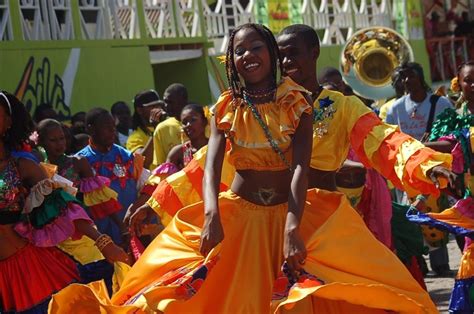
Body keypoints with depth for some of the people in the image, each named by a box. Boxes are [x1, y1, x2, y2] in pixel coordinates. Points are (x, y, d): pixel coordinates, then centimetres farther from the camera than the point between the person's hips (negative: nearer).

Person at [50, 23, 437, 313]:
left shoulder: (295, 102, -4)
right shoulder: (227, 108, 0)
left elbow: (301, 166, -16)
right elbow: (212, 164, -13)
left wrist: (293, 227, -31)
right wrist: (212, 214, -33)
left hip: (290, 211, -1)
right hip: (238, 213, 1)